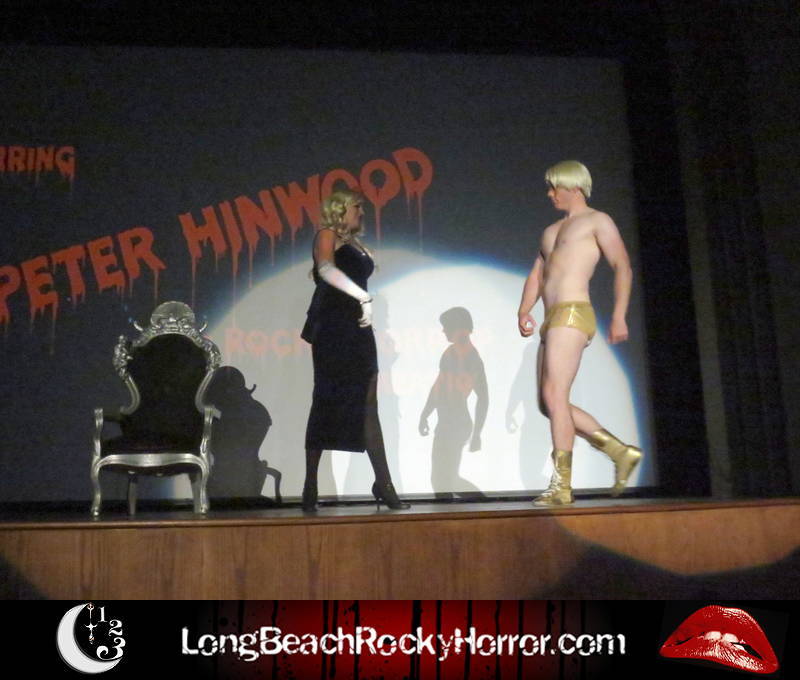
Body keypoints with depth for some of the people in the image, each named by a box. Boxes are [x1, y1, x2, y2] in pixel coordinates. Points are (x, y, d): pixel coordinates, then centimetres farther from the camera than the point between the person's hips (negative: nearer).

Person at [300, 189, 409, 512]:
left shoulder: (356, 244, 24)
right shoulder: (327, 235, 2)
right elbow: (326, 269, -17)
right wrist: (363, 297, -24)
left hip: (357, 328, 7)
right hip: (332, 329, -7)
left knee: (367, 406, 2)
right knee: (326, 403, -5)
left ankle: (383, 484, 2)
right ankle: (310, 487, 2)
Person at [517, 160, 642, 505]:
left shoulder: (597, 221, 6)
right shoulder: (551, 231, 28)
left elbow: (623, 267, -4)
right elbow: (536, 276, 21)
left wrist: (619, 316, -14)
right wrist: (524, 311, 3)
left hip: (573, 314, -9)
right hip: (553, 320, 9)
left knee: (554, 395, -15)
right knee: (548, 402, 6)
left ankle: (561, 486, -10)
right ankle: (621, 451, 13)